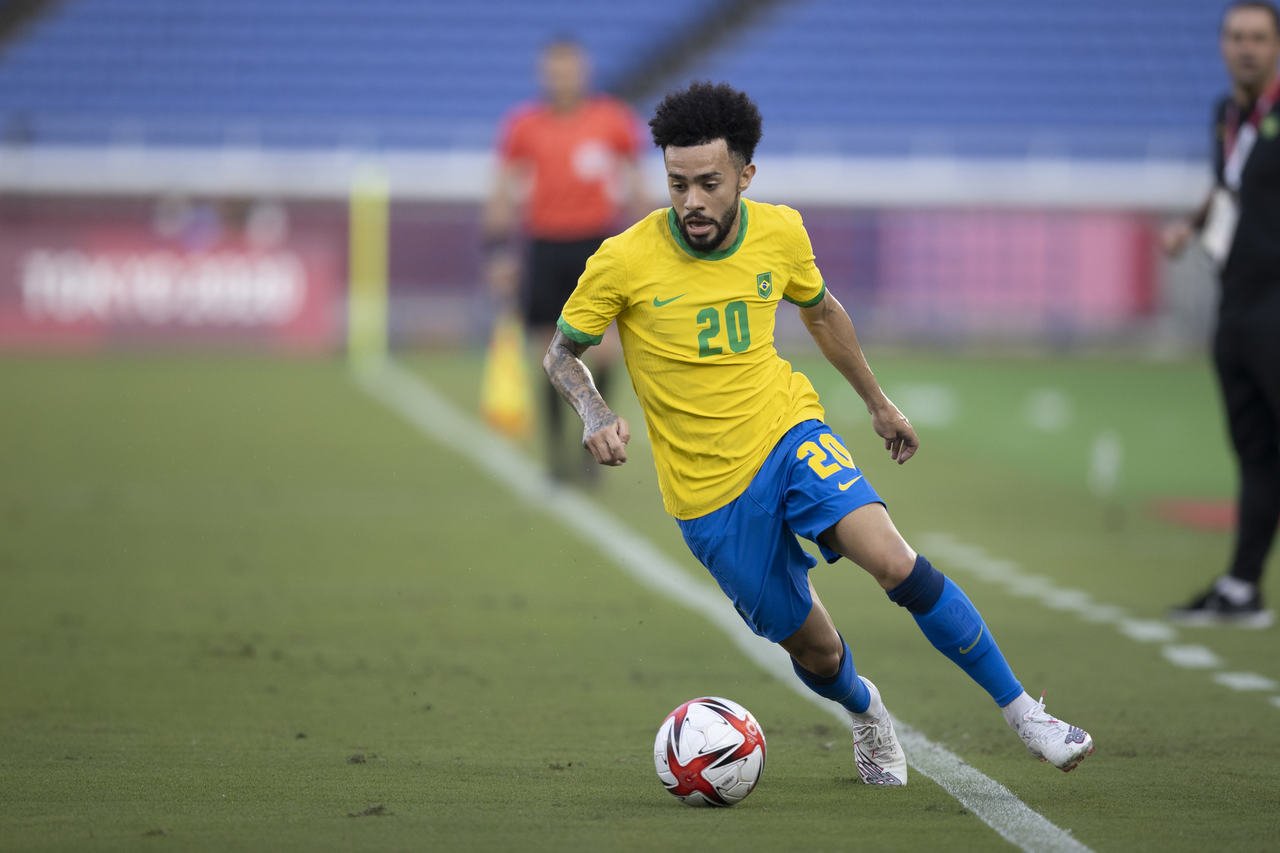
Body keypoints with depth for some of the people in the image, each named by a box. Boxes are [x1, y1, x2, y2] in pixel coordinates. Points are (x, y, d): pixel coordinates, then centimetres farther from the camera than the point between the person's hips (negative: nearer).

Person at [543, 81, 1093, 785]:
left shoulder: (780, 234, -6)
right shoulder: (623, 262, -16)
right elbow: (561, 352, -1)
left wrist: (878, 402, 25)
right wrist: (594, 413, -22)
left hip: (789, 435, 1)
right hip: (709, 494, -1)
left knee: (898, 564, -24)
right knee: (815, 651, 6)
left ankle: (1024, 714, -13)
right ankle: (865, 714, 43)